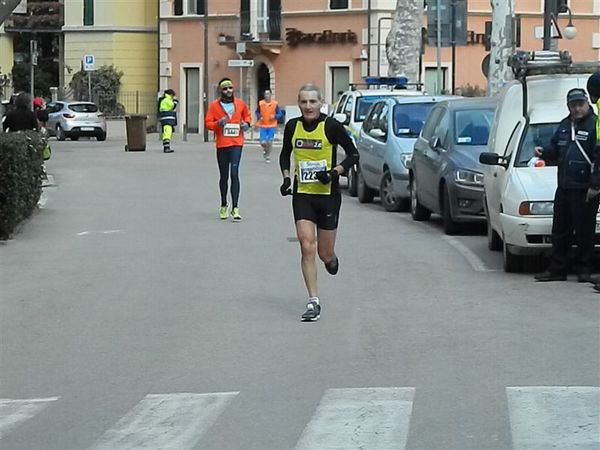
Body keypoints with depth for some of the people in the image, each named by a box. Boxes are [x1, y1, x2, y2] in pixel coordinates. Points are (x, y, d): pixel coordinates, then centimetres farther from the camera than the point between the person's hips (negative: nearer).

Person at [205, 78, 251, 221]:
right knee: (224, 176, 10)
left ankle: (235, 208, -15)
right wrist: (218, 123, -18)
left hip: (236, 143, 0)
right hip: (222, 144, 1)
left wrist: (246, 123, 4)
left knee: (234, 173, -14)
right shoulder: (214, 105, 1)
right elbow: (208, 123, 0)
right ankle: (223, 206, 27)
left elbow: (247, 115, 24)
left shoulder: (240, 103, 6)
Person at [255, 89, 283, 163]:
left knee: (269, 142, -1)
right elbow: (257, 112, 13)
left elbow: (280, 114, 0)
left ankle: (268, 156, 16)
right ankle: (265, 149, 29)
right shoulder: (260, 103, -1)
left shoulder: (275, 104, -4)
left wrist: (275, 116, -18)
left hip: (272, 126, -1)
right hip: (262, 126, 1)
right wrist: (259, 117, -6)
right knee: (263, 142, -6)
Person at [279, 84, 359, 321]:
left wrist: (334, 172, -17)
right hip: (302, 195, 2)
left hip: (328, 194, -2)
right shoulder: (292, 127, 0)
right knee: (307, 247, -10)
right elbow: (285, 154, 17)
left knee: (325, 253, 5)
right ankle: (313, 302, -6)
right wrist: (286, 176, 1)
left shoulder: (331, 127, -10)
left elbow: (353, 154, -3)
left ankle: (331, 257, 44)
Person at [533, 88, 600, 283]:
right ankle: (557, 270, 16)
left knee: (584, 232, -1)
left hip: (584, 190, -8)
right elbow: (554, 151, 25)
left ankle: (583, 269, 8)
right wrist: (544, 152, 2)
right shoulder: (564, 126, 15)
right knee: (560, 231, 10)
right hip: (564, 187, 8)